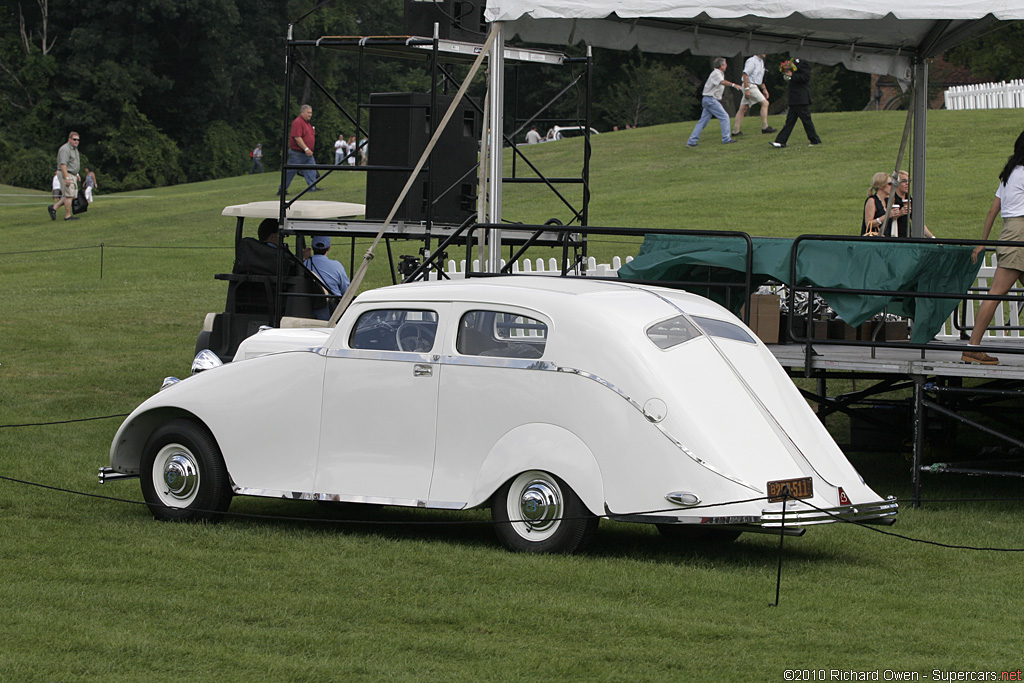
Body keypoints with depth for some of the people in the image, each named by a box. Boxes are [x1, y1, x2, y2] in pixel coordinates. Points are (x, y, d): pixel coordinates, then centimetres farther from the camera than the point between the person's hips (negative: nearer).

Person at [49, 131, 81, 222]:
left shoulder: (74, 149, 16)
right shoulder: (65, 149, -16)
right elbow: (63, 164, -22)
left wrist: (76, 174, 24)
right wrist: (66, 178, -26)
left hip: (72, 175, 10)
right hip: (66, 174, -10)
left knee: (70, 195, 9)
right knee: (69, 195, -9)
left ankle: (54, 207, 14)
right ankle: (68, 216, -5)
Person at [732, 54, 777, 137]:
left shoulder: (761, 61, 19)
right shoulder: (752, 61, -12)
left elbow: (760, 77, 28)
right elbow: (745, 74, -18)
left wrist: (764, 89, 23)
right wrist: (747, 89, -24)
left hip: (755, 87, 10)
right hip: (750, 86, -10)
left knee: (743, 108, 7)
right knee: (764, 103, -11)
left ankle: (735, 131, 6)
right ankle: (764, 127, -11)